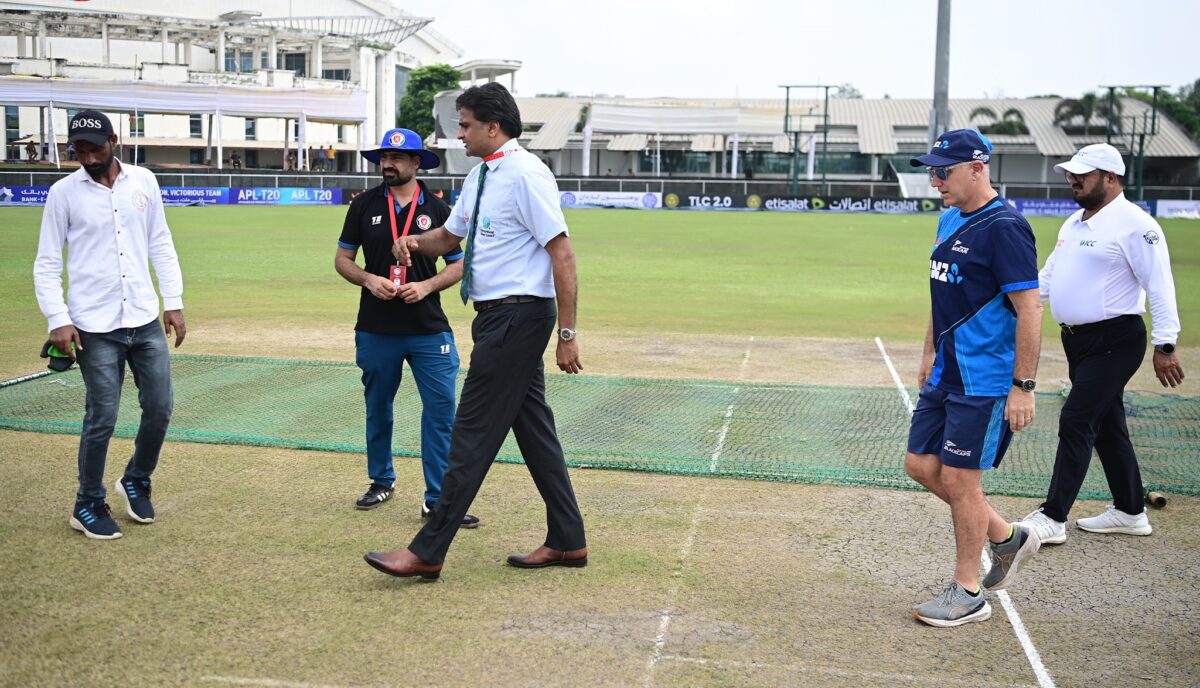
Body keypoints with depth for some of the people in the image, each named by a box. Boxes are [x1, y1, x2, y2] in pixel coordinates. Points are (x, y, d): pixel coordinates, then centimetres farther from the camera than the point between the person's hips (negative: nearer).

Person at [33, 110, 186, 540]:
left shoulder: (143, 181, 5)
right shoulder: (64, 192, -3)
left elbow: (161, 246, 11)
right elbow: (47, 263, -2)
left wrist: (173, 303, 5)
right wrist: (58, 320, -12)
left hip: (145, 320, 3)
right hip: (95, 327, -3)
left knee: (160, 408, 5)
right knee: (102, 418, -2)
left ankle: (136, 481, 31)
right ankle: (88, 507, 17)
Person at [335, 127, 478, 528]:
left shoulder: (437, 209, 2)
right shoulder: (364, 206, 4)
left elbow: (458, 265, 5)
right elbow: (342, 259, 8)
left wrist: (426, 286, -13)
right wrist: (368, 279, -11)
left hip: (429, 330, -1)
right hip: (376, 330, 2)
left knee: (441, 411, -7)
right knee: (378, 408, 14)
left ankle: (438, 500, -1)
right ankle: (382, 481, 33)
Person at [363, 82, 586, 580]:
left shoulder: (525, 174, -15)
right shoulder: (480, 177, 13)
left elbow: (562, 254, -18)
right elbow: (450, 235, 27)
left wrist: (567, 333, -20)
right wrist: (415, 243, 4)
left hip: (517, 316, -10)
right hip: (499, 316, 10)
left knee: (475, 431, -5)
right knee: (533, 427, 13)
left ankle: (428, 552, 1)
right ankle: (567, 542, 23)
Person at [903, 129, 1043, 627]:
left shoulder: (1004, 228, -17)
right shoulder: (950, 221, 11)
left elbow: (1029, 310, -19)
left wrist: (1023, 387, -21)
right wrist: (931, 353, 23)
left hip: (984, 382, -9)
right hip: (946, 376, 9)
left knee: (960, 478, -3)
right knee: (921, 465, 11)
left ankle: (968, 595, 14)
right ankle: (1007, 538, 29)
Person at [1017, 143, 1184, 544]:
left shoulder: (1133, 224, -13)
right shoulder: (1074, 223, 14)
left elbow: (1160, 287, -16)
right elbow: (1047, 278, 21)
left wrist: (1165, 346, -19)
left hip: (1114, 341, -9)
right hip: (1078, 340, 9)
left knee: (1076, 422, -11)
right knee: (1106, 425, 15)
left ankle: (1052, 518, -7)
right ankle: (1130, 511, 26)